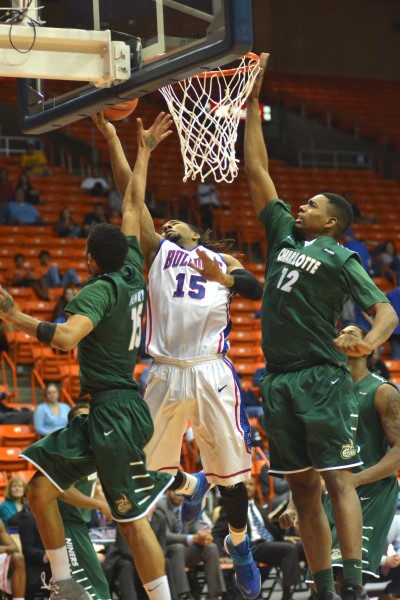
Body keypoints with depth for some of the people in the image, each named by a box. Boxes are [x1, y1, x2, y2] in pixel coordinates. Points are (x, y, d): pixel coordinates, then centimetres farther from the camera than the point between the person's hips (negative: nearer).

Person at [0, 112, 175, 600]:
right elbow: (133, 205, 20)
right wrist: (143, 152, 28)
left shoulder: (100, 290, -14)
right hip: (101, 412, 9)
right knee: (41, 489, 9)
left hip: (116, 414, -9)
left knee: (132, 518, -8)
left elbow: (66, 337, -32)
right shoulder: (132, 274, 9)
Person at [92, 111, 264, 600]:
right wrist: (112, 139, 8)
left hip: (212, 372, -1)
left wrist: (223, 278, -20)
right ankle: (190, 486, 39)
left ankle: (239, 544, 19)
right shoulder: (157, 251, 17)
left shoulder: (223, 260, 18)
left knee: (229, 468, -1)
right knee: (149, 463, 7)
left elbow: (256, 290, 0)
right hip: (166, 373, 1)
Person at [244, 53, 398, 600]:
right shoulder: (284, 234, 15)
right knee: (303, 489, 5)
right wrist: (253, 102, 16)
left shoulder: (339, 258, -2)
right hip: (279, 380, 6)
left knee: (338, 478, -11)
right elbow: (257, 170, 18)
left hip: (322, 379, -6)